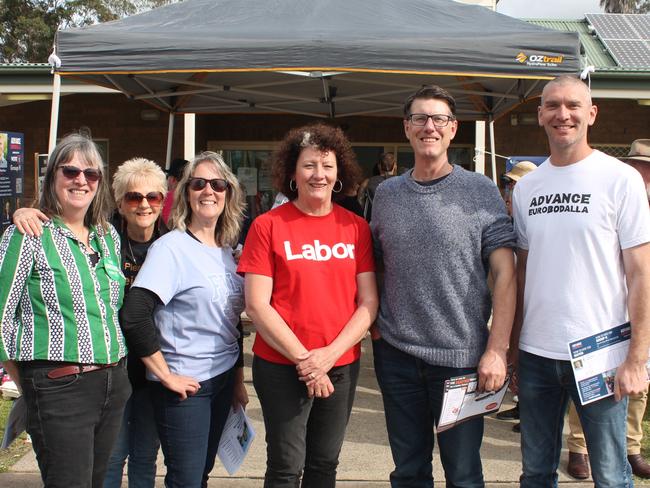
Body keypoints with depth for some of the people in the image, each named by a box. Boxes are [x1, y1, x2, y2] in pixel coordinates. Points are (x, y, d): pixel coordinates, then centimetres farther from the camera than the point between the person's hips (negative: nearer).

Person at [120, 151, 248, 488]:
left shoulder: (226, 251, 8)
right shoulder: (171, 247, -14)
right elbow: (134, 317, -23)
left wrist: (238, 380, 16)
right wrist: (166, 376, -18)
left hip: (223, 379, 7)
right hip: (185, 385, -6)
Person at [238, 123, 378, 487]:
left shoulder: (356, 227, 3)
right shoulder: (268, 225, -6)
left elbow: (369, 302, 0)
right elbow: (256, 305, -9)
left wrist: (328, 355, -12)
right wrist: (303, 359, -14)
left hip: (343, 366, 3)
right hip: (281, 367, -3)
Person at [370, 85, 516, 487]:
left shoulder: (481, 192, -4)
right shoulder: (386, 194, 7)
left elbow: (505, 273, -7)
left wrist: (497, 349, -13)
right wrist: (373, 324, 4)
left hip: (462, 357, -3)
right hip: (395, 353, 3)